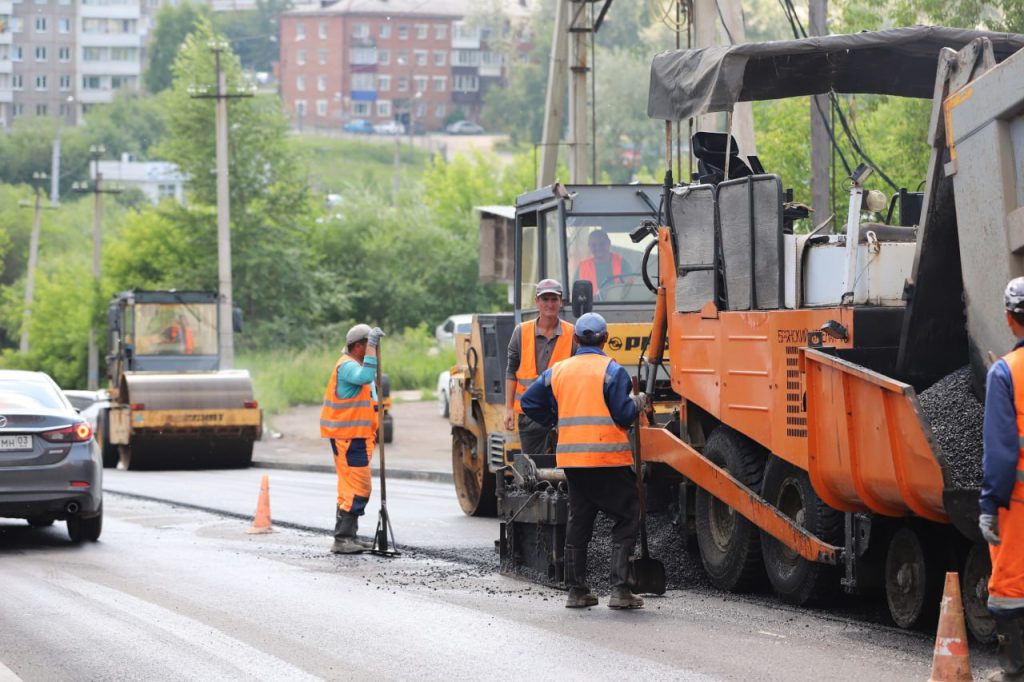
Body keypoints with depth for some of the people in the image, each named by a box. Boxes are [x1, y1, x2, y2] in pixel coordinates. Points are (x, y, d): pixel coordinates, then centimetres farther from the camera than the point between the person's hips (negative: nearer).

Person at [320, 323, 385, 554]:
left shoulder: (356, 365, 19)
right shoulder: (347, 366, -14)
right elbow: (365, 377, -34)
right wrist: (372, 346, -32)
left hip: (357, 437, 11)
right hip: (349, 437, -11)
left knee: (353, 487, 15)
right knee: (357, 488, -14)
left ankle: (349, 537, 21)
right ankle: (342, 539, -15)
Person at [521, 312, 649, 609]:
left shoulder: (558, 371, 10)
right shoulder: (612, 371, -6)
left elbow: (529, 402, 12)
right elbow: (623, 414, -10)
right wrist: (639, 402, 10)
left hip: (571, 457, 5)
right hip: (608, 457, -5)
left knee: (578, 520, 14)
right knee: (626, 518, 2)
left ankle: (576, 590, 15)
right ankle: (620, 589, -8)